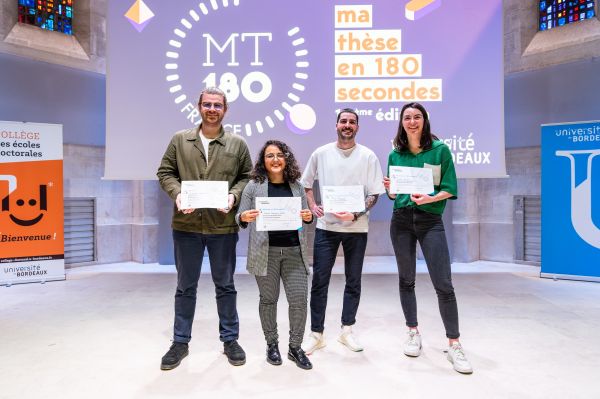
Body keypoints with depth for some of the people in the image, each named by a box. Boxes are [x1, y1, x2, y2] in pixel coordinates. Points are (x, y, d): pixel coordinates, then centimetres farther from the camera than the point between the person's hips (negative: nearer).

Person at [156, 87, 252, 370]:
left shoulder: (237, 144, 4)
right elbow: (165, 172, 8)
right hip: (186, 225, 1)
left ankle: (230, 340, 27)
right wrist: (177, 194, -11)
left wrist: (234, 195, -12)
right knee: (185, 286, 12)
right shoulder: (179, 140, 6)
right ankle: (180, 342, 28)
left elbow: (248, 177, 7)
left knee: (225, 285, 12)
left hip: (223, 226, 0)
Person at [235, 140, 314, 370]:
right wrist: (244, 217, -21)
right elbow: (240, 219, 2)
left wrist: (308, 217, -7)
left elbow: (305, 216, 15)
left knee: (299, 299, 0)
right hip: (265, 252, -2)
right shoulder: (254, 186, 1)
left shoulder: (296, 186, 9)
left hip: (294, 251, 2)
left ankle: (295, 347, 18)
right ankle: (272, 344, 28)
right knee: (268, 299, 10)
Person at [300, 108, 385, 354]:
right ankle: (316, 334, 15)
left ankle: (346, 330, 27)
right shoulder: (321, 153, 3)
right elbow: (307, 184, 14)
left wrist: (356, 214, -17)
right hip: (326, 226, 0)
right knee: (319, 281, 2)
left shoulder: (368, 156, -1)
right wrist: (312, 205, -2)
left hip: (356, 227, 0)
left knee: (353, 281, 11)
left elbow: (374, 194, -2)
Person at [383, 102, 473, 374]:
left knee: (444, 285, -6)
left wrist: (429, 198, -20)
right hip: (401, 221, 3)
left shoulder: (440, 149, -1)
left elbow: (450, 189, -2)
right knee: (406, 279, 10)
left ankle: (454, 345, 7)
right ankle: (413, 334, 26)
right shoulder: (395, 154, 7)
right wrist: (389, 188, -10)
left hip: (430, 221, -3)